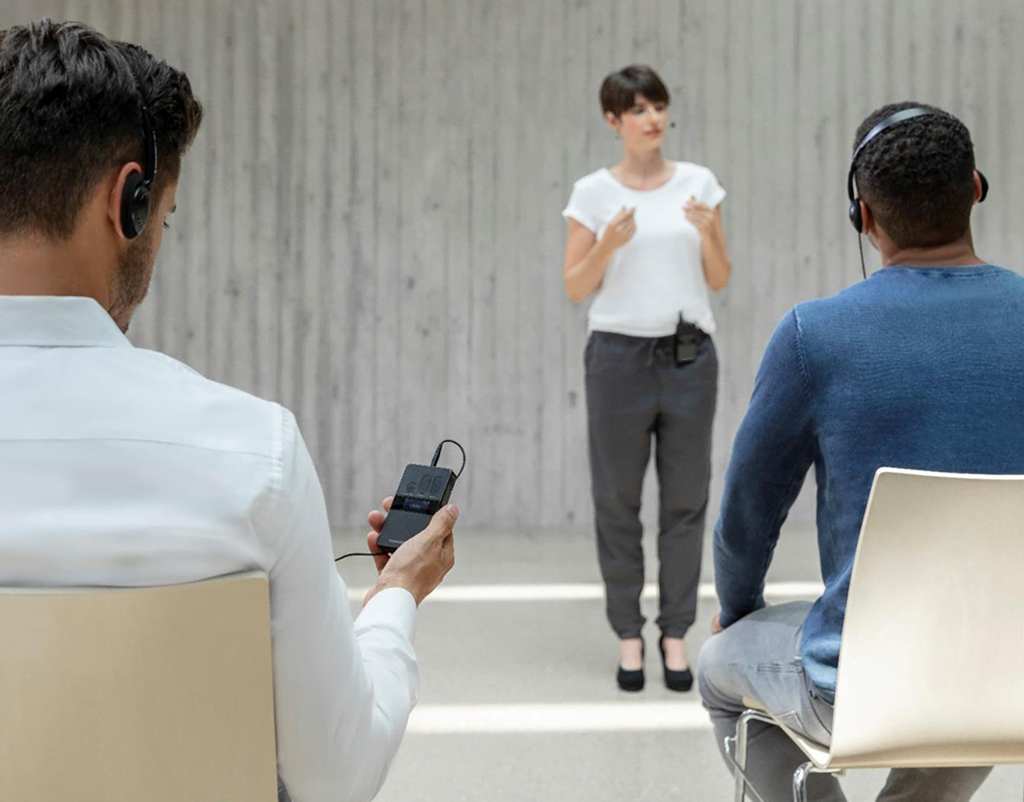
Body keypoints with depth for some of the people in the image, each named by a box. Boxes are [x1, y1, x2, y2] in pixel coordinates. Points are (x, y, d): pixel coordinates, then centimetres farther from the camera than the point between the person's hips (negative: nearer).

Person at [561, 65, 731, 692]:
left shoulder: (699, 182, 4)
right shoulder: (594, 192, 0)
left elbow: (719, 280, 5)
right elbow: (576, 288, 0)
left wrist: (708, 232, -14)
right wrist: (608, 245, -18)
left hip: (689, 356, 2)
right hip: (620, 355, -1)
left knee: (685, 500, 6)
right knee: (618, 501, 5)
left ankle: (675, 634, 19)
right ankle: (629, 635, 19)